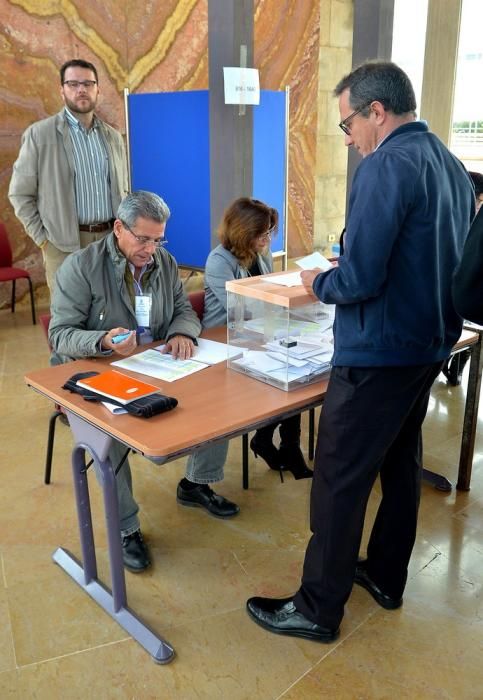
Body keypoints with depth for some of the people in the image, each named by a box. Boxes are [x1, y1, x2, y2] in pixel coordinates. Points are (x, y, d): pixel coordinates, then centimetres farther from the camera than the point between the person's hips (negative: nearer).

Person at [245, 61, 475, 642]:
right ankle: (385, 577, 37)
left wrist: (319, 284, -4)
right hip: (430, 346, 10)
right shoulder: (451, 164, 10)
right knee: (400, 462, 20)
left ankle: (318, 609, 16)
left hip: (378, 354, -9)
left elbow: (359, 278, -25)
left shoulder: (386, 165, -18)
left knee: (340, 480, 1)